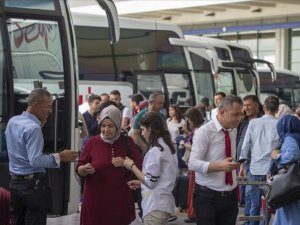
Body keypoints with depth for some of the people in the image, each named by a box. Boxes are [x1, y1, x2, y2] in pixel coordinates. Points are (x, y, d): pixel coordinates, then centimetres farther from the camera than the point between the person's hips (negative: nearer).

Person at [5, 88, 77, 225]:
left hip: (15, 182, 8)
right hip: (33, 184, -8)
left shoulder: (12, 122, 7)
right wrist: (59, 157, -18)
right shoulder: (33, 128, -19)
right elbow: (35, 161, -24)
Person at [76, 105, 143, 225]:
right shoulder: (92, 142, 2)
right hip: (95, 200, -1)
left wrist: (126, 163, -15)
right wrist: (85, 169, -17)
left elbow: (140, 166, 3)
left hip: (120, 201, 1)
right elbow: (79, 169, 6)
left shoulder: (127, 142, 4)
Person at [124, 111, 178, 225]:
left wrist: (132, 166, -6)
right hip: (164, 202, 9)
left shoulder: (155, 150, -17)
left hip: (156, 206, -9)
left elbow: (150, 181, -16)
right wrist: (140, 183, 16)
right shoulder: (167, 147, 11)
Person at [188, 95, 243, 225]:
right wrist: (220, 166, -30)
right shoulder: (204, 132, -12)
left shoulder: (233, 131, 10)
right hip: (207, 197, -6)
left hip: (230, 196, 6)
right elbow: (193, 164, -20)